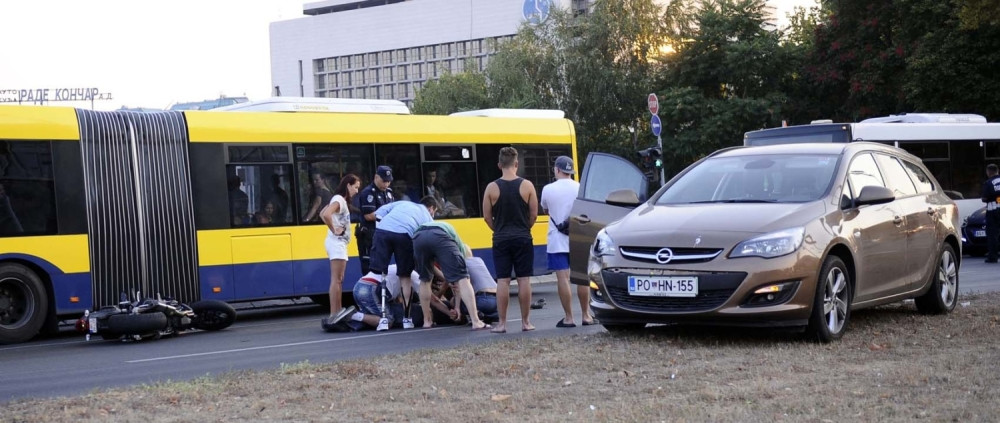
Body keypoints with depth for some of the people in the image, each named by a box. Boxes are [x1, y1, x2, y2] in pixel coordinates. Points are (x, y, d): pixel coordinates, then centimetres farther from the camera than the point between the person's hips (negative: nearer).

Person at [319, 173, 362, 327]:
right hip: (336, 242, -10)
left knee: (338, 280, 13)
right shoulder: (339, 200, -14)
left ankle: (338, 311, 17)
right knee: (336, 279, -11)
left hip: (339, 242, 10)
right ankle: (334, 314, -13)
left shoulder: (339, 200, 16)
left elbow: (322, 214, 23)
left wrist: (334, 228, 12)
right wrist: (334, 230, -19)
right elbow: (326, 215, -31)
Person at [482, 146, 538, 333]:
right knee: (524, 280, 4)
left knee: (502, 281, 2)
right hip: (523, 239, 0)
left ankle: (502, 323, 3)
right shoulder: (526, 185, -5)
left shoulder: (492, 188, -4)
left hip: (501, 240, 0)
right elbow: (534, 214, -2)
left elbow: (487, 217, -1)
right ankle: (525, 322, 7)